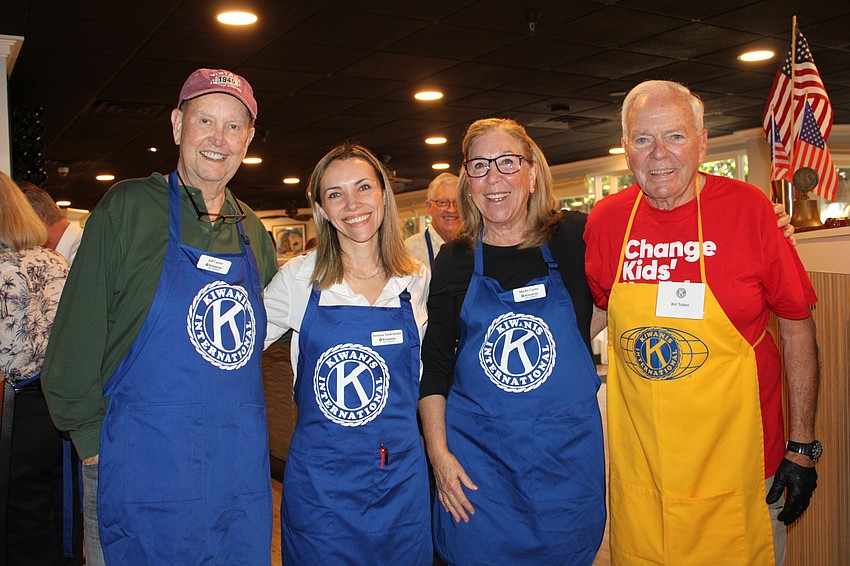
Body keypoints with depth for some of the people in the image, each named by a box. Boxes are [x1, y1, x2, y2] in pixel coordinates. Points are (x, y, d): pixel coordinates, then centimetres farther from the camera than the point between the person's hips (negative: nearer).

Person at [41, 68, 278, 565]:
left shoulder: (253, 231, 8)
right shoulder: (128, 208, -5)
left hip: (242, 469, 5)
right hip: (143, 472, -4)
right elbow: (76, 339, -5)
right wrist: (95, 442, -4)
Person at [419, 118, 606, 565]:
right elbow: (433, 364, 4)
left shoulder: (575, 238, -4)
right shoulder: (454, 260, 0)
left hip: (567, 452, 0)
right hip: (475, 455, 1)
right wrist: (439, 452, -2)